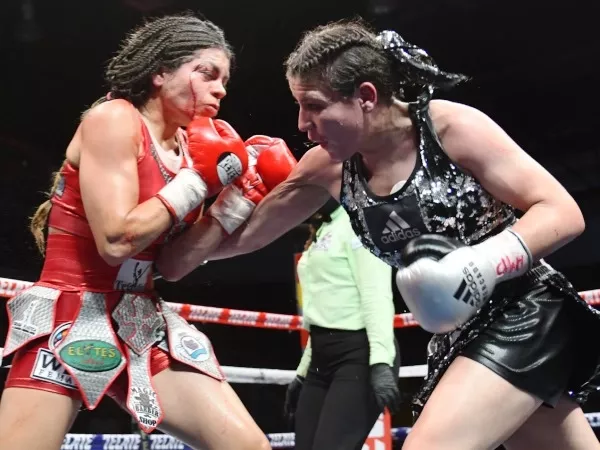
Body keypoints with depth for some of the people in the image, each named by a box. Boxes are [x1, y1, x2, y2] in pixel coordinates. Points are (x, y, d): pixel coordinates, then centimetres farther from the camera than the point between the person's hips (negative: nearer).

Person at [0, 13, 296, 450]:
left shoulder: (188, 145, 8)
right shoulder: (114, 119, -11)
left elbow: (170, 263, 5)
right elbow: (116, 240, -22)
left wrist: (241, 198, -1)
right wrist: (200, 179, -15)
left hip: (144, 322, 7)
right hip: (69, 318, -6)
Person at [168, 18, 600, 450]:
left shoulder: (450, 126, -18)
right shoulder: (329, 166, -2)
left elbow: (564, 213, -16)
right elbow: (241, 236, 5)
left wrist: (483, 263, -30)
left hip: (527, 316, -6)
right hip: (460, 333, 6)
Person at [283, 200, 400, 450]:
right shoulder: (320, 238, 22)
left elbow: (377, 294, -14)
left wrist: (381, 361, -24)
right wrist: (303, 371, 21)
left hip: (358, 355, -8)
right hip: (322, 360, 8)